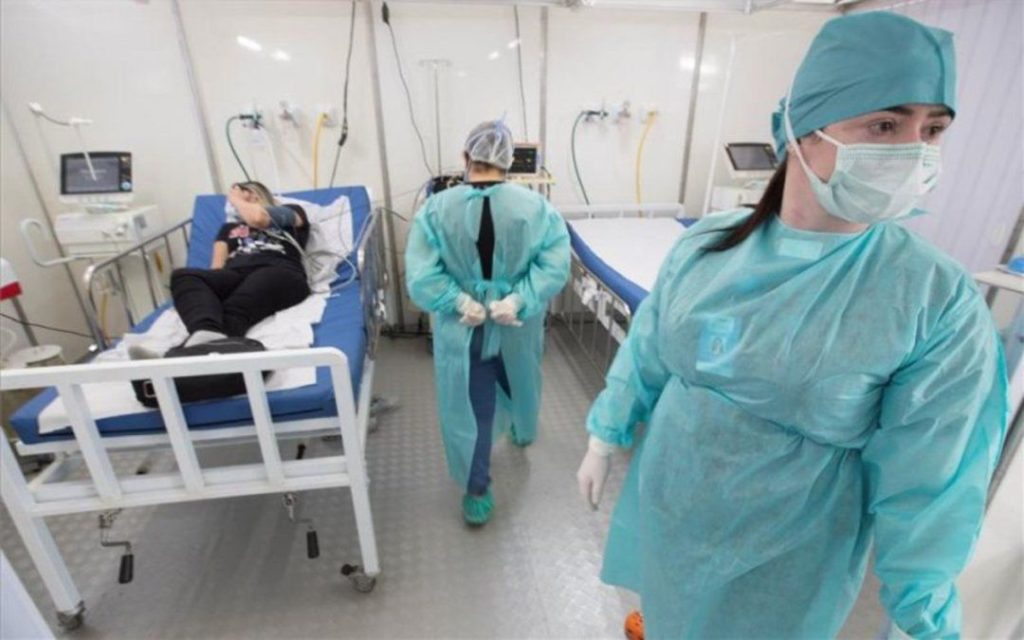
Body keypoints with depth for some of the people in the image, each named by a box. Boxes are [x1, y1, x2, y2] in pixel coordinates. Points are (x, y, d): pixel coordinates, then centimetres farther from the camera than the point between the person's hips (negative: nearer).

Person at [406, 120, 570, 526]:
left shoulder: (436, 209, -13)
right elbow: (554, 264, -19)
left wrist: (460, 302, -16)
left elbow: (420, 276, -18)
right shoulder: (535, 207, -12)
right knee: (520, 383, 30)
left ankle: (477, 491, 23)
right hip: (519, 328, 2)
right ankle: (523, 431, 58)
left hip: (462, 331, -1)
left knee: (468, 408, 13)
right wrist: (519, 300, -21)